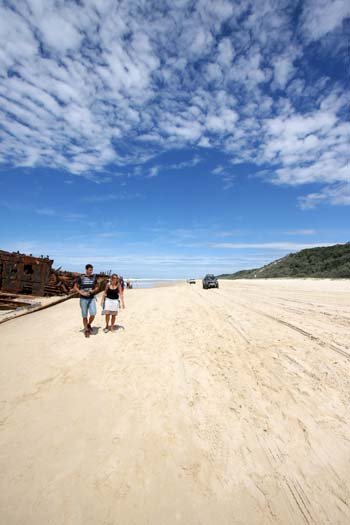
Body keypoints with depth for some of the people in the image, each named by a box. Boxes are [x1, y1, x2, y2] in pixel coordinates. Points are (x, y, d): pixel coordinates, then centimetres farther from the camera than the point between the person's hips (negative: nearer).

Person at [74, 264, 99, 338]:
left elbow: (97, 287, 12)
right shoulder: (81, 277, -4)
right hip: (83, 299, -1)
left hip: (92, 298, 2)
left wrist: (93, 291, -9)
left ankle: (89, 324, 18)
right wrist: (82, 293, -13)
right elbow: (75, 288, 0)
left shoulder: (94, 277, 3)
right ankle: (86, 330, 21)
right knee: (84, 316, 4)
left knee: (93, 314, -11)